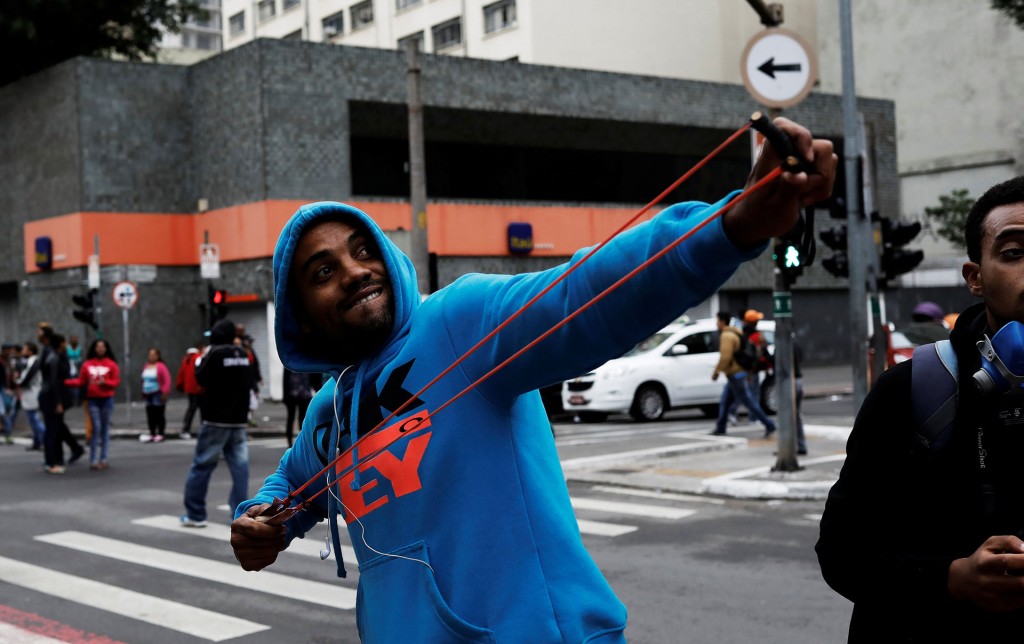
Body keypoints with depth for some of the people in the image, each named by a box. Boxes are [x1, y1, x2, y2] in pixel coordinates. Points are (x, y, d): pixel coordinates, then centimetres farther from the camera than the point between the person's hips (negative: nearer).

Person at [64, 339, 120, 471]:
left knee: (105, 429, 6)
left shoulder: (112, 364, 0)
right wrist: (66, 382, -9)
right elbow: (80, 381, 4)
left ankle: (103, 459, 13)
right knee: (96, 428, -6)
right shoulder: (87, 364, 4)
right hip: (92, 400, 0)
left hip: (107, 400, 0)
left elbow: (116, 381, -3)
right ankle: (93, 461, -4)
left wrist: (104, 382, -21)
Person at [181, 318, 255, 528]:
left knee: (202, 465, 2)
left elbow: (201, 378, -5)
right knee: (240, 466, 2)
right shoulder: (243, 354, 8)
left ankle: (195, 514, 4)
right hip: (239, 419, 5)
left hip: (215, 419, -5)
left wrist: (201, 359, 8)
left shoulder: (214, 353, -11)